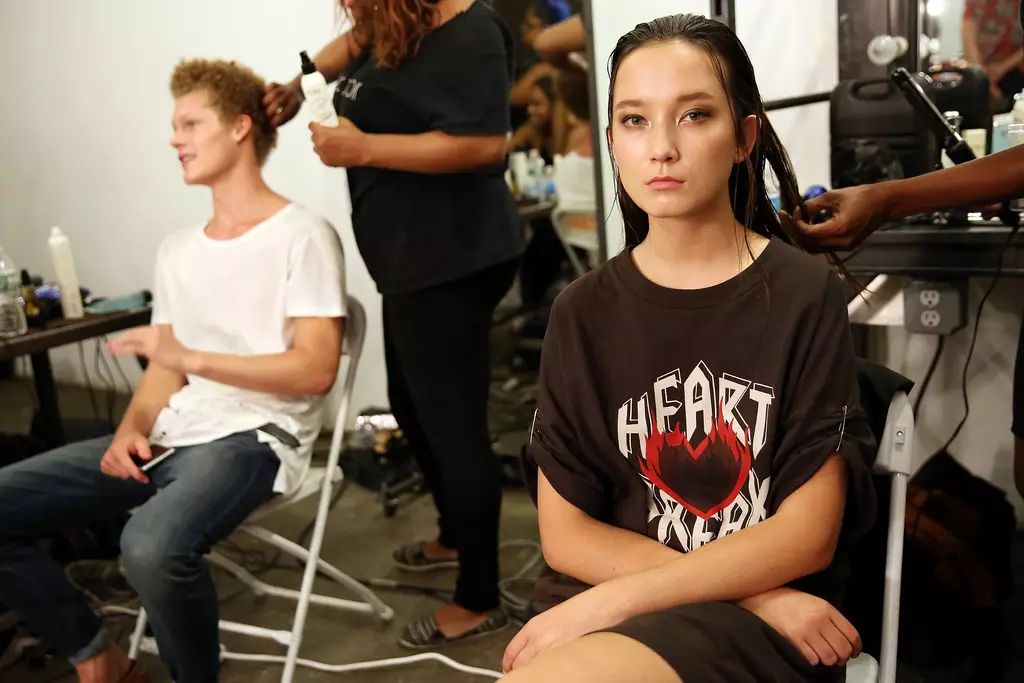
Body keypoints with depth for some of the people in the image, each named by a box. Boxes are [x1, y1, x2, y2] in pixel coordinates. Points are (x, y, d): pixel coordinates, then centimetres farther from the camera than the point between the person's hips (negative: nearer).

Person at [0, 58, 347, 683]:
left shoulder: (303, 235, -5)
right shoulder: (177, 251, 19)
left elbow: (316, 370, -13)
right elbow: (164, 364, 16)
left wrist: (192, 358, -19)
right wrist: (131, 429, -5)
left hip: (254, 436, -7)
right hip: (171, 435, 8)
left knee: (152, 546, -36)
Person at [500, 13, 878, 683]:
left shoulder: (805, 295, -3)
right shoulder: (584, 314, 4)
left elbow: (808, 533, -6)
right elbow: (564, 533, 1)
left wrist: (610, 602, -15)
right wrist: (750, 595, -11)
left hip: (774, 625, -3)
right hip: (618, 623, 3)